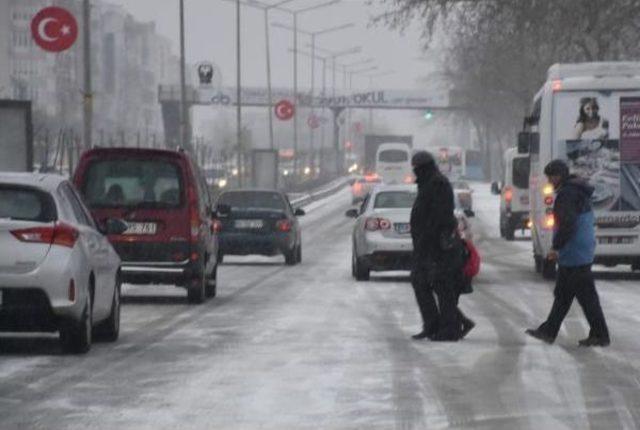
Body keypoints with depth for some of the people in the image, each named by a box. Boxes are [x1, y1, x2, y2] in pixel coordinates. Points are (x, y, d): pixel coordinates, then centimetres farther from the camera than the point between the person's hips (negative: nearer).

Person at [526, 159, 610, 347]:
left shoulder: (567, 194, -18)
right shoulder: (579, 192, 15)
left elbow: (567, 224, -27)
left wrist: (557, 247, -16)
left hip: (574, 255, -11)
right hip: (584, 252, 11)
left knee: (586, 295, -4)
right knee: (562, 294, 16)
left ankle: (600, 335, 0)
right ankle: (548, 331, 23)